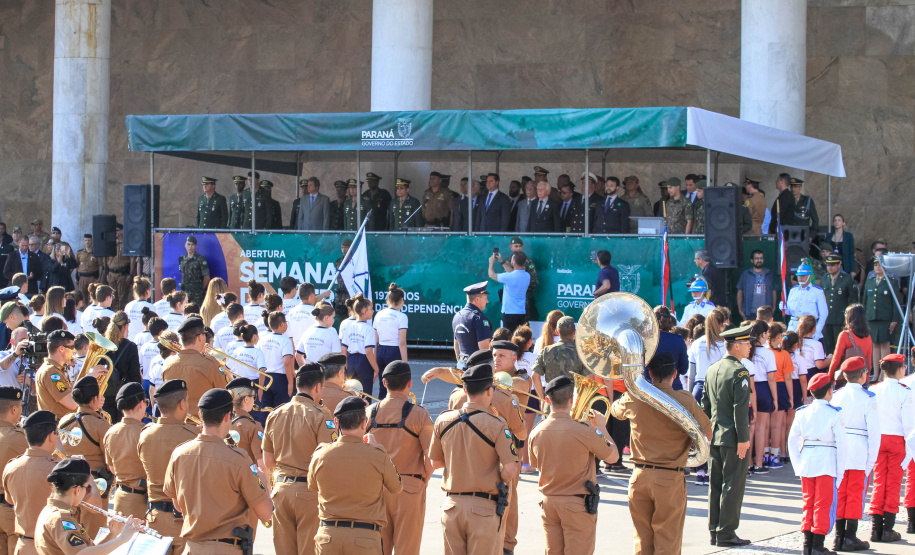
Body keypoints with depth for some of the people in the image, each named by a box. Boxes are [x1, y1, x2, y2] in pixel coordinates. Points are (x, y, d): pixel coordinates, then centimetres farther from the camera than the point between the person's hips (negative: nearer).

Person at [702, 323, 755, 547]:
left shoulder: (712, 370, 11)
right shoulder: (739, 372, -14)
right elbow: (740, 408, -19)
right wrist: (743, 438, -17)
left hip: (715, 436, 8)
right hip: (732, 437, -8)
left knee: (715, 485, 11)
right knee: (732, 486, -2)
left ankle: (714, 532, 15)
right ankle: (726, 534, -1)